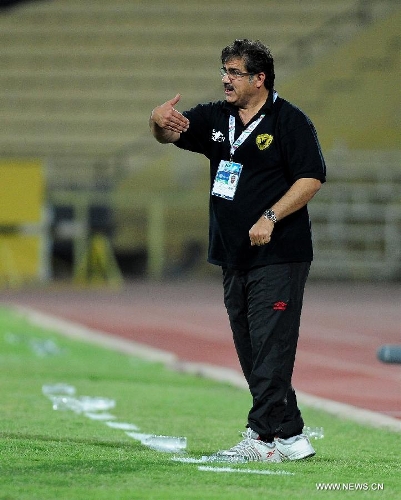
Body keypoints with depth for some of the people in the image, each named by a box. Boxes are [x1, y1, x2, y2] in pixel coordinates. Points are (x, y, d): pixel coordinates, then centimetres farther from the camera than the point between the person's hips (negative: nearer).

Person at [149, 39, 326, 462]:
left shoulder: (290, 121, -6)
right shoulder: (216, 117, 13)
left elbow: (311, 178, -12)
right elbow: (169, 135, 6)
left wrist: (270, 216, -21)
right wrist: (159, 121, -19)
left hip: (279, 256, -8)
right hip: (234, 257, 8)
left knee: (270, 346, -10)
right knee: (249, 350, 9)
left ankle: (263, 435, -11)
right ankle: (288, 435, 14)